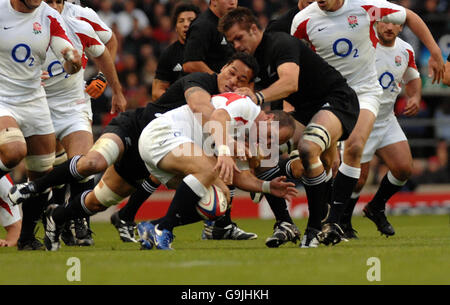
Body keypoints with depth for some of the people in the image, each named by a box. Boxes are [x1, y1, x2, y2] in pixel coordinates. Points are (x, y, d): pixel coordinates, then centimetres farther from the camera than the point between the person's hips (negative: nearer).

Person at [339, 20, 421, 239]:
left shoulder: (405, 51, 2)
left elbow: (412, 78, 20)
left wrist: (415, 98, 2)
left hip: (387, 121, 6)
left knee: (404, 169, -6)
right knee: (358, 178, -7)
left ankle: (376, 208, 20)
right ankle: (342, 222, 19)